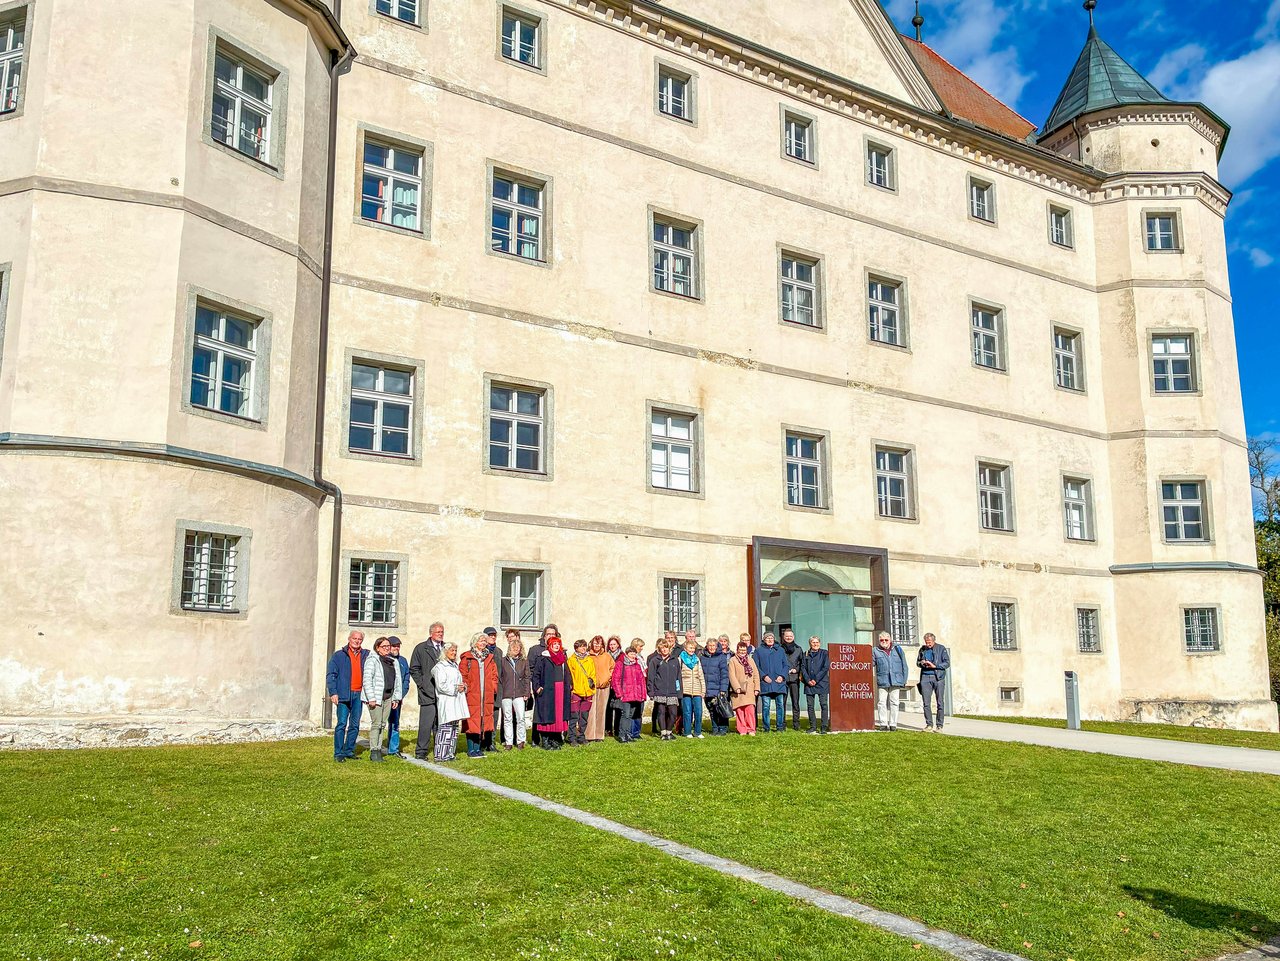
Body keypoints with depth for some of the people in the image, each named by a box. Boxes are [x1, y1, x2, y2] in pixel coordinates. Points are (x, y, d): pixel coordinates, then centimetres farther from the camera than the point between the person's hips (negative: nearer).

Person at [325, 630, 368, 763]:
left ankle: (349, 751, 17)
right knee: (342, 724, -7)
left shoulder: (366, 655, 10)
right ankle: (338, 753, -3)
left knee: (355, 725, 8)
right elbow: (330, 675, -1)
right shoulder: (338, 655, 2)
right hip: (344, 695, -4)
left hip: (358, 695, 4)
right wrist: (333, 693, -10)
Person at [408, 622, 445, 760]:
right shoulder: (421, 648, 3)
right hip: (428, 693, -4)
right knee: (426, 723, -6)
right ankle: (421, 752, 2)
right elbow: (413, 669, 3)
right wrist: (422, 685, -5)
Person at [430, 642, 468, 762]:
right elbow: (441, 685, -14)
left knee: (454, 727, 8)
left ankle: (450, 753, 13)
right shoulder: (440, 667, -6)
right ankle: (441, 755, -8)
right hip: (446, 701, -9)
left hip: (457, 701, 9)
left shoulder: (454, 666, 21)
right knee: (445, 727, -11)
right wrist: (455, 688, -13)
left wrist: (463, 686, 7)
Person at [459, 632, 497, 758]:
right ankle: (471, 750, 2)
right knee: (471, 722, -4)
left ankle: (477, 748, 9)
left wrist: (493, 689, 6)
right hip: (471, 695, -5)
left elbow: (494, 676, 17)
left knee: (483, 721, 4)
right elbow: (463, 676, -3)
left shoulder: (489, 658, 15)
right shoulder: (466, 658, 0)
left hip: (486, 696, 5)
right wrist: (466, 688, -11)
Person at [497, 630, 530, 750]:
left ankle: (520, 741, 4)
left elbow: (527, 677, 9)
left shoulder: (524, 661, 9)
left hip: (519, 694, 0)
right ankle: (508, 742, 10)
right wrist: (500, 693, 1)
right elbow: (499, 677, 8)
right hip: (506, 694, 0)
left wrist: (526, 693, 2)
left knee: (520, 717, -8)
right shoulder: (503, 661, 7)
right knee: (507, 718, 3)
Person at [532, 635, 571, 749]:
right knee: (547, 714, -6)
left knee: (559, 714, 5)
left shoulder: (563, 659, 15)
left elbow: (567, 675, 22)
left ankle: (555, 740, 13)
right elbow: (535, 674, -6)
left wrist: (569, 687, 14)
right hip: (547, 691, -6)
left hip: (561, 691, 6)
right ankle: (544, 741, -1)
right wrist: (537, 687, -14)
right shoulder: (543, 659, -3)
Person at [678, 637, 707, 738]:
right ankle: (687, 732, 6)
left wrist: (703, 690, 12)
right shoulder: (681, 658, 5)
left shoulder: (697, 659, 17)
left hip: (697, 689, 3)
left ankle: (698, 732, 7)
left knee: (698, 711, -2)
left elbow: (701, 675, 18)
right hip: (685, 689, -3)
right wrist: (678, 688, -6)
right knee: (687, 711, -3)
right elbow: (677, 674, 1)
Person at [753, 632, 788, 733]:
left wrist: (782, 676, -2)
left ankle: (779, 727, 8)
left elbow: (785, 665, 14)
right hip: (765, 683, -2)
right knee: (765, 706, -5)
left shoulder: (780, 650, 15)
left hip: (779, 682, 2)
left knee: (780, 705, 0)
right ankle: (766, 728, 2)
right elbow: (756, 666, 4)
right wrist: (764, 676, -9)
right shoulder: (759, 651, 9)